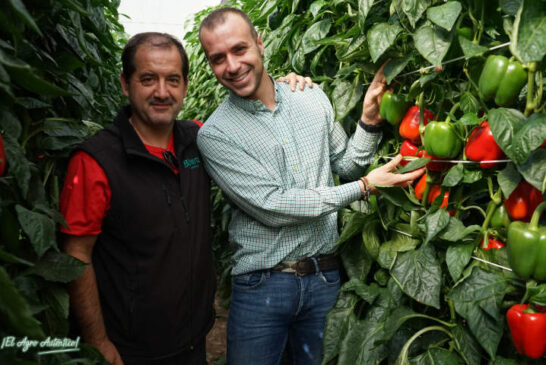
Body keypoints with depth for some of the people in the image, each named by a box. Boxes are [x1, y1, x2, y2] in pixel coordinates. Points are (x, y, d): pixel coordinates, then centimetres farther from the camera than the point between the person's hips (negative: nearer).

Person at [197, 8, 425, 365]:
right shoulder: (215, 134, -11)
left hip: (324, 278, 3)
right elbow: (271, 206, -19)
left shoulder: (314, 98, 2)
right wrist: (364, 186, -17)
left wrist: (369, 120, -6)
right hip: (260, 285, -3)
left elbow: (346, 165, 11)